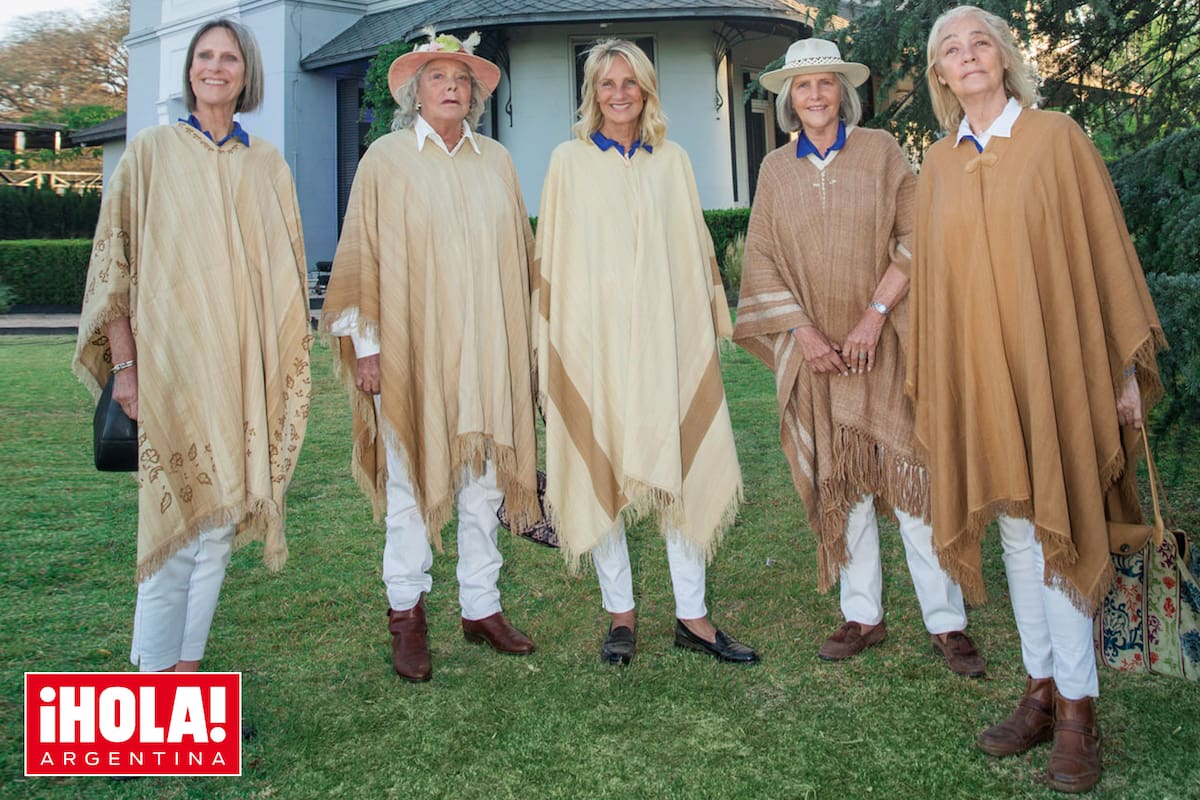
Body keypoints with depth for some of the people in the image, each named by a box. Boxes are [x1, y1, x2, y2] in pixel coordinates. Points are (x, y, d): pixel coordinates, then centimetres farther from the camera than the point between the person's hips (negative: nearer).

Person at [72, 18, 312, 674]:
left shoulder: (267, 165, 12)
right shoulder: (150, 152, 4)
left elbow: (285, 270, 14)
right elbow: (115, 262, 1)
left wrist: (282, 368, 8)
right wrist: (124, 365, -7)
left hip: (242, 368, 3)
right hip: (168, 365, -3)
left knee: (219, 521, 6)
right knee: (172, 521, -5)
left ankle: (188, 666, 18)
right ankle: (152, 684, 7)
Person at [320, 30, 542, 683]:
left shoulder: (496, 162, 12)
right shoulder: (386, 159, 2)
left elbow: (520, 254, 14)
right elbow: (362, 256, -1)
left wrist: (525, 339, 10)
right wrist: (365, 345, -6)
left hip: (487, 352, 3)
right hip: (409, 350, -3)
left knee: (483, 481, 8)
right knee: (410, 482, 2)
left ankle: (481, 606, 21)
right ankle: (406, 614, 16)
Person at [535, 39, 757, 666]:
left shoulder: (672, 162, 13)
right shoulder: (569, 161, 8)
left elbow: (696, 250, 13)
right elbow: (553, 258, 6)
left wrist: (709, 326, 7)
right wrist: (554, 344, 1)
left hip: (666, 337, 2)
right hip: (594, 336, -1)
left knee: (681, 471, 1)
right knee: (601, 472, 1)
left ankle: (691, 615, 11)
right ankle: (620, 614, 13)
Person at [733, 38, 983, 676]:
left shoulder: (880, 152, 3)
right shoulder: (775, 170, 8)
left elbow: (914, 239, -3)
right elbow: (761, 261, 5)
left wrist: (876, 313, -13)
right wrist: (803, 331, -7)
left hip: (884, 344, -2)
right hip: (815, 349, 2)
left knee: (911, 476, -4)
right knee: (838, 481, 5)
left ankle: (945, 621, 5)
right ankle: (863, 615, 16)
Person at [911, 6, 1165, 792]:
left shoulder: (1057, 139, 0)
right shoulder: (938, 167, 10)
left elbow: (1105, 251, -1)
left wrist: (1126, 364, -4)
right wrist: (931, 385, 11)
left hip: (1052, 365, -4)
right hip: (976, 373, 4)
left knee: (1057, 527, -2)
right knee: (1016, 531, 9)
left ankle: (1078, 711, 9)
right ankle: (1042, 691, 20)